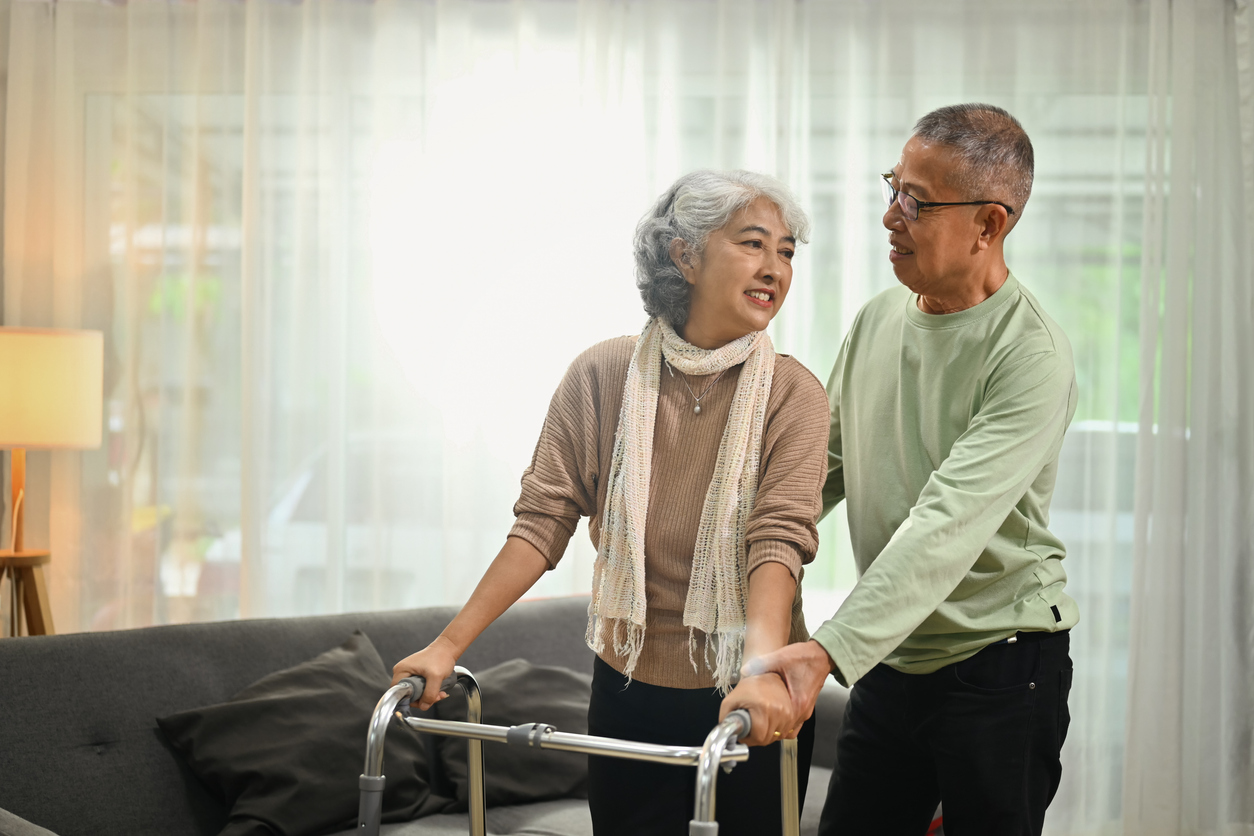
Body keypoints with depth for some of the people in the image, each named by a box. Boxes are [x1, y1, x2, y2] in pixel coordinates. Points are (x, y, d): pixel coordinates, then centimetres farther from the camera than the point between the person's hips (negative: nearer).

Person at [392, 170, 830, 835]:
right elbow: (543, 520, -4)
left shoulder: (792, 394, -7)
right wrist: (449, 644, -12)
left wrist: (762, 663, -36)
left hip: (753, 703, -1)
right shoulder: (602, 375, -3)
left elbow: (778, 539, -19)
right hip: (628, 694, 1)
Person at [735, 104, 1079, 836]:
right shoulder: (878, 320, 5)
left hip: (998, 665, -6)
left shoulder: (1032, 355, -19)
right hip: (889, 662, 7)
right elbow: (824, 467, 15)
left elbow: (950, 523, -29)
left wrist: (831, 651, -37)